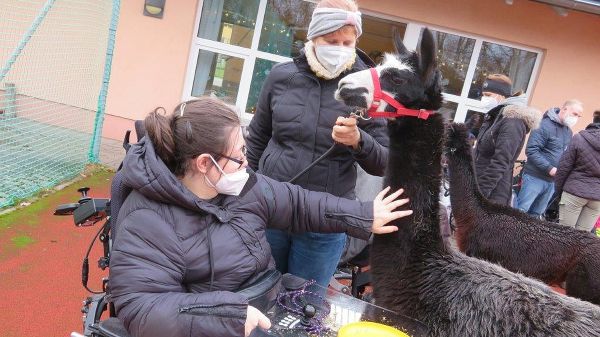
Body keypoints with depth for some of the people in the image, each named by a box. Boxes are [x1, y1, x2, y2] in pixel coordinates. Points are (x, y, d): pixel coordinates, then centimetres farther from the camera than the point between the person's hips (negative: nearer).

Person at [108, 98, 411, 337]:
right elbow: (139, 308, -26)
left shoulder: (241, 186, 2)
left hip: (272, 313, 7)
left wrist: (363, 216, 11)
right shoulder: (148, 220, -19)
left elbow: (299, 204, 13)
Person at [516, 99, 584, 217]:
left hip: (552, 182, 8)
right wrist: (549, 168, -22)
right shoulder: (545, 125, -14)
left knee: (535, 216, 15)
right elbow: (531, 150, -21)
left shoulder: (569, 132, 13)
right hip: (535, 178, -8)